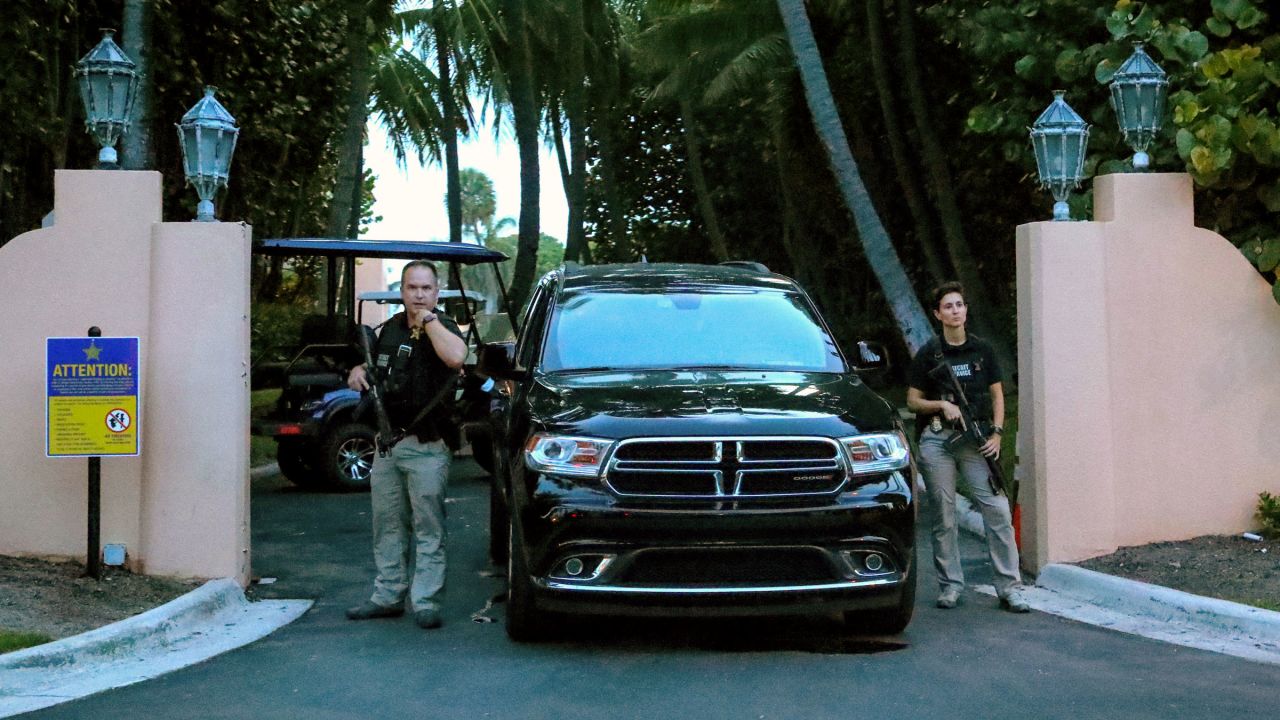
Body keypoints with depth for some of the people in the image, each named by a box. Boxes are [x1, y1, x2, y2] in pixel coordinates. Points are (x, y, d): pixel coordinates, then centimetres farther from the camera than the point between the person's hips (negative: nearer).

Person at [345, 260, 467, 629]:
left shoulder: (443, 327, -4)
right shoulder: (390, 329, 14)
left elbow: (455, 357, -28)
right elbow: (372, 366, 29)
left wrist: (428, 319, -18)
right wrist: (358, 372, 5)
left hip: (427, 447, -6)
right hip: (387, 443, 6)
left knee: (428, 527, -4)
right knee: (388, 526, 11)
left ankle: (426, 601, -2)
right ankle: (387, 596, 19)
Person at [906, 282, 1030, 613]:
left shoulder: (982, 349, 10)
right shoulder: (928, 354, 4)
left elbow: (997, 395, 13)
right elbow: (913, 401, 6)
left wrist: (996, 433, 1)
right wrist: (941, 405, -11)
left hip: (977, 438, 1)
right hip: (937, 440, -1)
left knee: (997, 510, -8)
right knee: (943, 515, 1)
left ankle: (1009, 587, -3)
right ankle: (950, 586, 12)